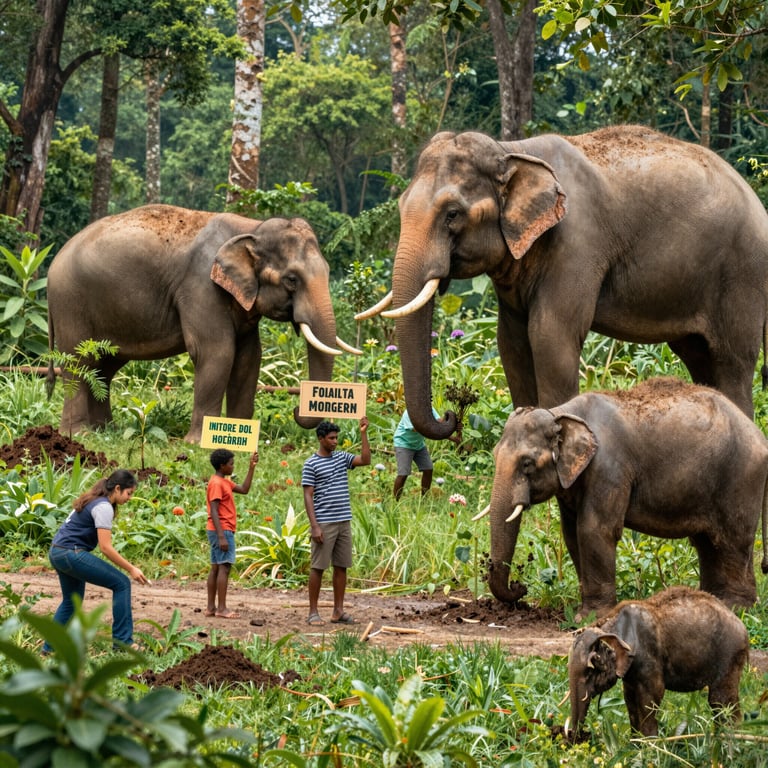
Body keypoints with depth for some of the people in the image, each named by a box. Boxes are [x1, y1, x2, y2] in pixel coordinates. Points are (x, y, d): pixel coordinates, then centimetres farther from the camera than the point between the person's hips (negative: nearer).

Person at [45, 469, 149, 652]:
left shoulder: (92, 500, 15)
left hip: (56, 553, 10)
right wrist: (131, 569, -15)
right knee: (121, 584, -6)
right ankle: (122, 641, -4)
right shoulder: (104, 507, -14)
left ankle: (50, 647, 29)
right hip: (71, 553, -10)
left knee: (71, 600, 25)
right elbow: (105, 547, -19)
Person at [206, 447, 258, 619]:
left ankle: (211, 607, 9)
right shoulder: (216, 484, -14)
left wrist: (252, 467, 15)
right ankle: (222, 609, -14)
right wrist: (222, 537, -25)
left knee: (216, 568, 9)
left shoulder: (225, 482, 16)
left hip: (220, 531, 10)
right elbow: (214, 512, -20)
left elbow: (244, 489, 19)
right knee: (224, 567, -11)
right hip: (223, 531, -10)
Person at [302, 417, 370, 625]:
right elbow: (308, 497, -8)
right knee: (318, 567, -1)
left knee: (341, 567, 7)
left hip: (344, 522, 6)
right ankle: (313, 612, 4)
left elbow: (365, 460, 0)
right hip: (324, 524, -6)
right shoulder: (311, 464, -5)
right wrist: (314, 526, -14)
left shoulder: (342, 458, 12)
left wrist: (363, 433, -5)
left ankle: (338, 611, 13)